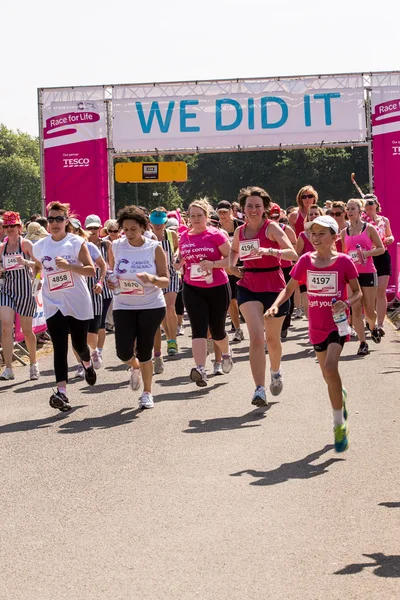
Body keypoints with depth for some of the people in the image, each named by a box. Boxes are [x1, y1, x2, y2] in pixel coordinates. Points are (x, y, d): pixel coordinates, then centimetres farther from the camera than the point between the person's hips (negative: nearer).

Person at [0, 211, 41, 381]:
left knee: (27, 331, 7)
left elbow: (39, 265, -11)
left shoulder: (26, 244, -4)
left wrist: (25, 262, -29)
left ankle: (33, 363, 29)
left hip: (24, 290, -3)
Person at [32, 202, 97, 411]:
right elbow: (36, 267, 24)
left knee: (79, 345, 11)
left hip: (78, 304, -1)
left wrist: (69, 266, -23)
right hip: (53, 305, 1)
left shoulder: (77, 243, -6)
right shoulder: (40, 246, 4)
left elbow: (91, 270, -11)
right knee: (60, 348, -11)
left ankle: (87, 364, 47)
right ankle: (61, 392, -19)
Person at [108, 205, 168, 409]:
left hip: (151, 306, -2)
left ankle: (147, 393, 20)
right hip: (124, 306, 2)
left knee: (144, 351, 0)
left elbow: (165, 281, -8)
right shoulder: (116, 247, -2)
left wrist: (152, 279, -29)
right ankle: (136, 368, 29)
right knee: (123, 352, -9)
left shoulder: (154, 248, -8)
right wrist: (111, 283, -10)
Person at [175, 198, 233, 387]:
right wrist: (178, 262, -1)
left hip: (217, 288, -2)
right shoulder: (184, 237, 6)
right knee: (198, 329, -12)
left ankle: (226, 353, 44)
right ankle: (200, 370, -23)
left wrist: (213, 264, -23)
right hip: (192, 289, 3)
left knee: (217, 330, 10)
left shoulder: (216, 235, -7)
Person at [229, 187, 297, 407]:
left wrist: (270, 251, -36)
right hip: (248, 287, 2)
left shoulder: (272, 228, -10)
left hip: (274, 287, -2)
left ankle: (276, 372, 45)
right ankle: (260, 389, -17)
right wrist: (232, 266, 7)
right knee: (256, 337, -15)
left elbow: (293, 254, -21)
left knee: (272, 338, 14)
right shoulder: (240, 231, 4)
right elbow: (234, 250, 27)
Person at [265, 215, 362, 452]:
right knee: (328, 375, 18)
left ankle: (339, 423, -14)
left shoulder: (343, 261, -11)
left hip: (338, 324, -5)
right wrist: (276, 305, -15)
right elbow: (289, 288, 3)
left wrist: (346, 303, -24)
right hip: (317, 326, 5)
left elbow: (358, 292, -4)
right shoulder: (306, 260, -2)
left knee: (330, 368, -25)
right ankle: (341, 395, 53)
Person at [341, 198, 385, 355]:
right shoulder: (344, 232, 8)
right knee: (356, 309, -5)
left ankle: (373, 327, 36)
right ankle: (362, 343, 0)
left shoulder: (369, 228, -1)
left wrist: (366, 253, -15)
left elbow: (381, 248, -1)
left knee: (369, 310, 1)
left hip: (368, 273, -2)